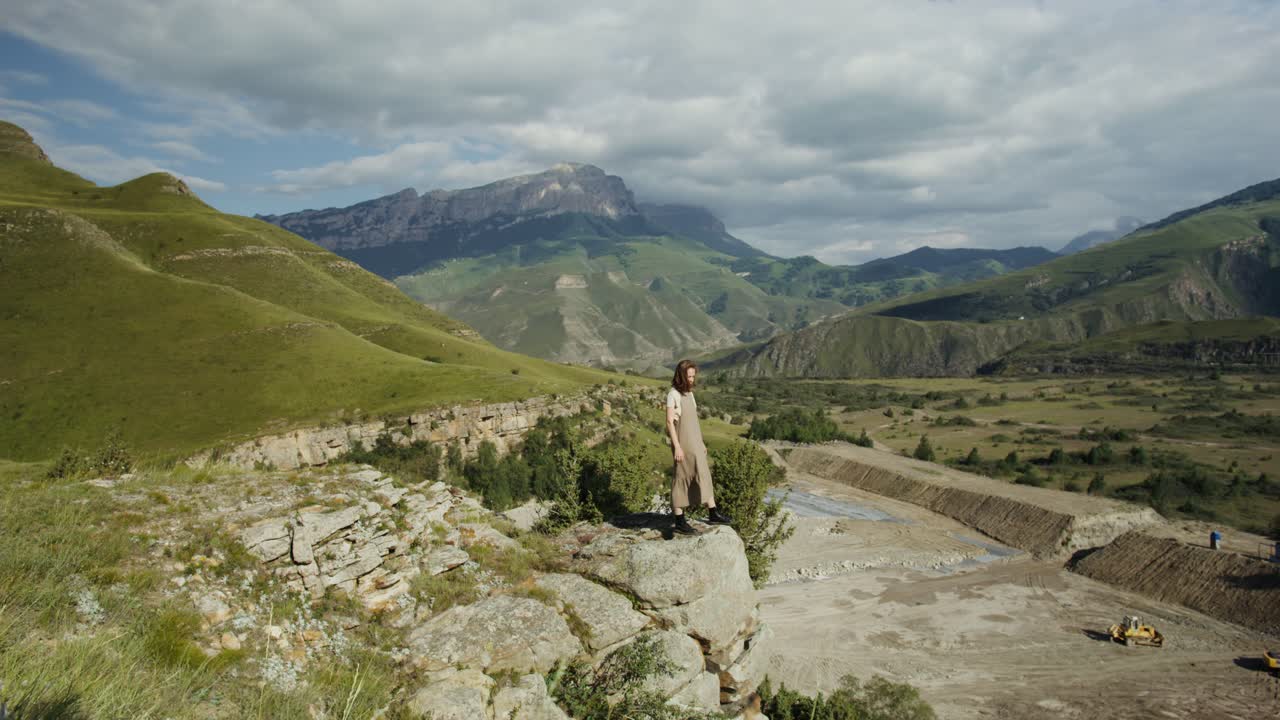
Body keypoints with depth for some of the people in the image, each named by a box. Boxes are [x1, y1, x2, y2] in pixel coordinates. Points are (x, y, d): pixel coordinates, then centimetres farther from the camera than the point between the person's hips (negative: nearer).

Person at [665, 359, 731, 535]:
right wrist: (677, 447, -21)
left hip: (694, 442, 9)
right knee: (682, 479, -3)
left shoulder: (688, 393, 12)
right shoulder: (673, 395, -14)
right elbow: (669, 422, -18)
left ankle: (713, 514, 22)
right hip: (682, 442, -8)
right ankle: (678, 521, 6)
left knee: (703, 476, 12)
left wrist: (700, 443, 18)